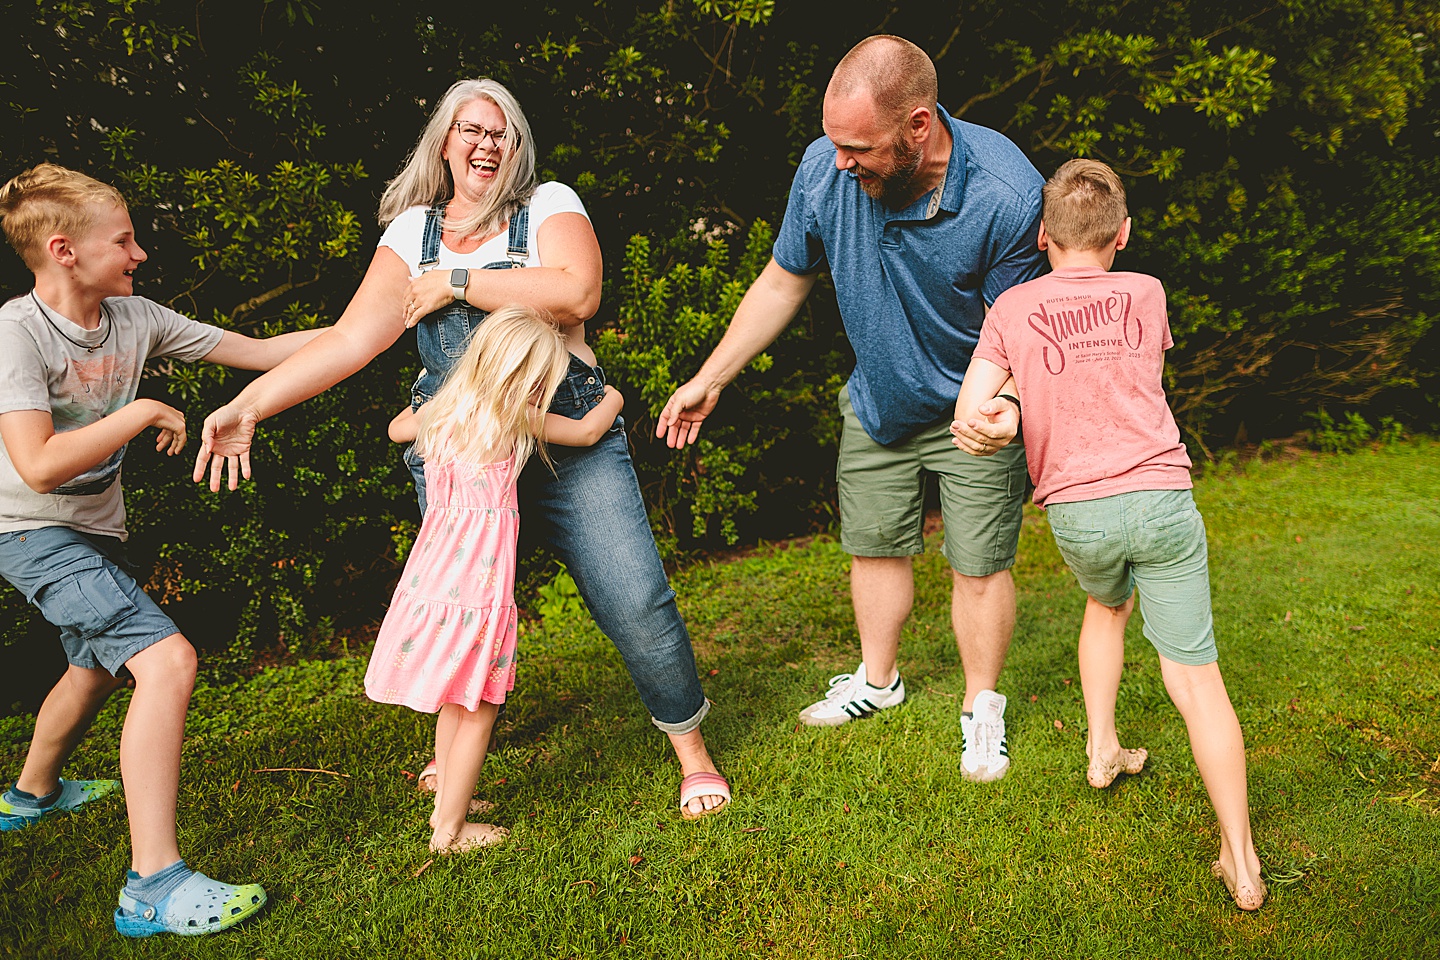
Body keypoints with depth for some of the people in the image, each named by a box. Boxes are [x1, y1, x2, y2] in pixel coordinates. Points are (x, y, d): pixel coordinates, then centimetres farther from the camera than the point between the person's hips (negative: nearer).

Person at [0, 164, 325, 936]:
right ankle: (154, 886, -21)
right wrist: (143, 413, -23)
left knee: (100, 666, 30)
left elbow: (256, 352, 0)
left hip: (96, 533, 9)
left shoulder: (135, 319, -3)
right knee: (167, 661, -25)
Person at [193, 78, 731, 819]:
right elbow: (352, 337, 0)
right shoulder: (412, 232, 10)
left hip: (568, 443, -2)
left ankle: (691, 750, 14)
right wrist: (249, 405, -11)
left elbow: (577, 293, -17)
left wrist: (458, 281, -12)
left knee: (636, 600, -6)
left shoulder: (549, 205, 3)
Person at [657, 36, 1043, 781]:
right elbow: (782, 282, -4)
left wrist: (1004, 402, -40)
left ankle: (981, 708, 26)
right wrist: (709, 380, -1)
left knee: (978, 566, 2)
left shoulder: (1007, 195, -30)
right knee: (874, 546, 16)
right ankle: (878, 680, 39)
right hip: (876, 401, 4)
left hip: (974, 409, -4)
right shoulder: (824, 170, -20)